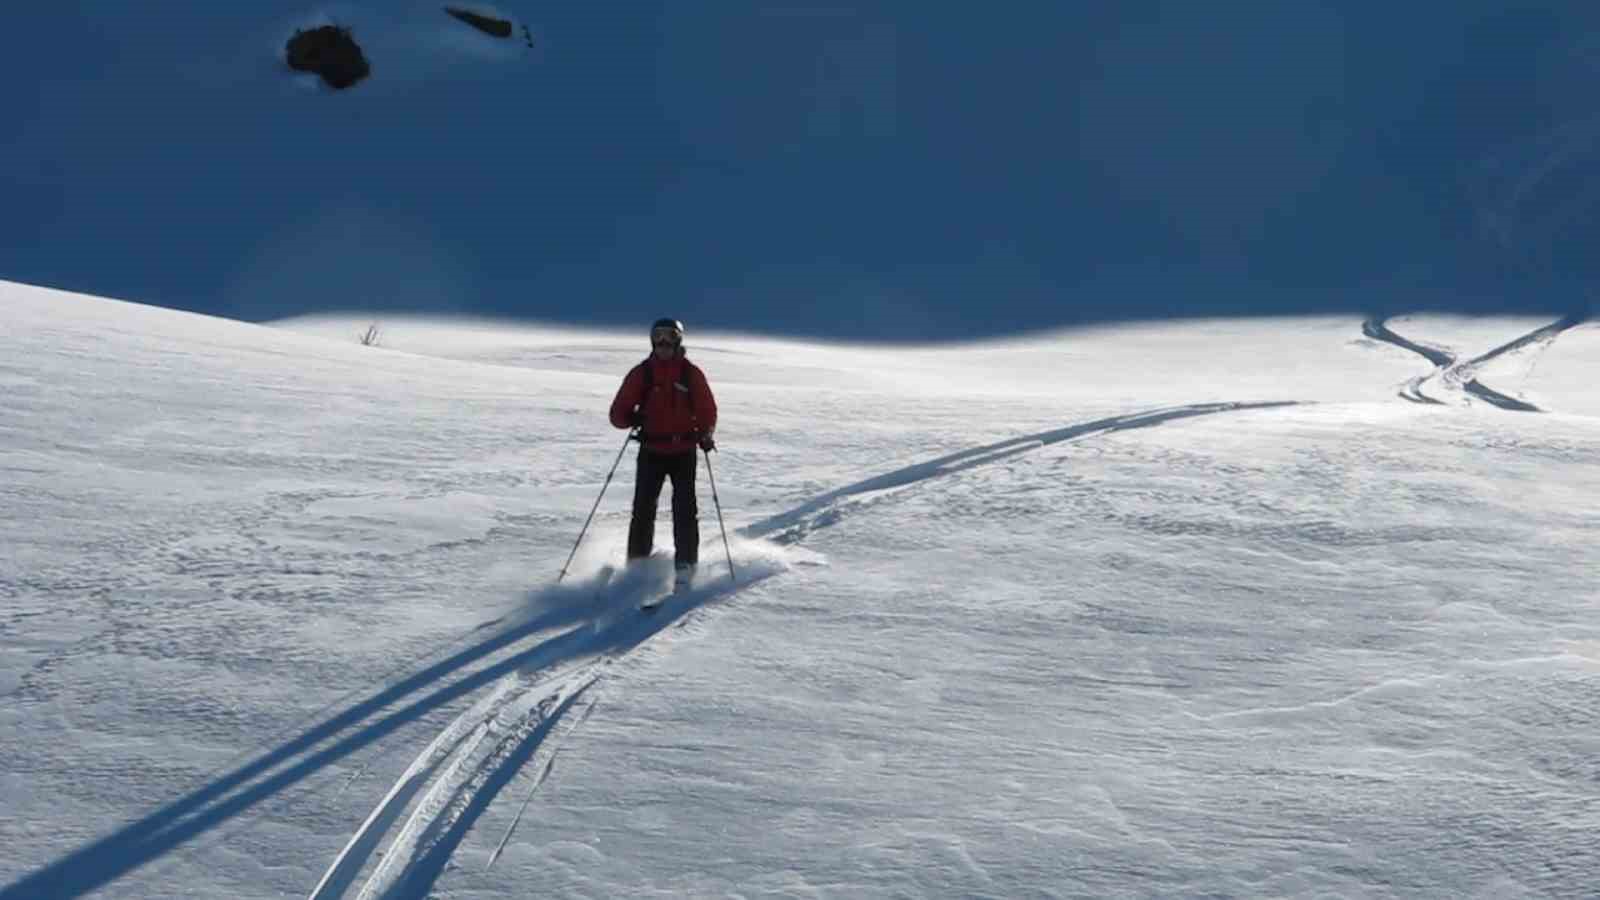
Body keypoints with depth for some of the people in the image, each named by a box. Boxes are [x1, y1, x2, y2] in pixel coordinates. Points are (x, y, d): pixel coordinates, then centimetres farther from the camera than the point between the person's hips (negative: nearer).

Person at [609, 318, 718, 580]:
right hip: (652, 451, 0)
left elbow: (707, 409, 7)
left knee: (685, 508, -7)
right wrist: (632, 418, -21)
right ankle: (637, 562, 6)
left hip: (684, 451, 0)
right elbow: (618, 412, 1)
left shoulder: (691, 373, 2)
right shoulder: (641, 373, 2)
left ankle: (685, 564, -1)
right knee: (643, 507, -4)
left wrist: (705, 434, -11)